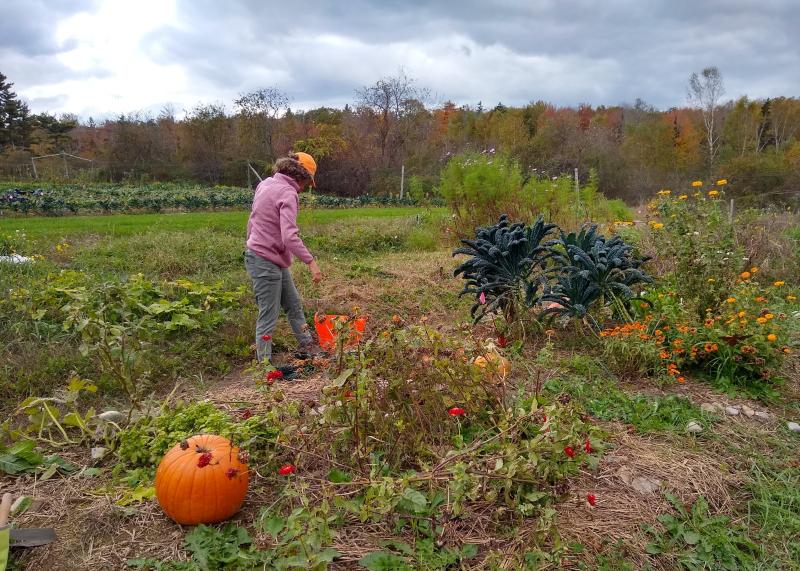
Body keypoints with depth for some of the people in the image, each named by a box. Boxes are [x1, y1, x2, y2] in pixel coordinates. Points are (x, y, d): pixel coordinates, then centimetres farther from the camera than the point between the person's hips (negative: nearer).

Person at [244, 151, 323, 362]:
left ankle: (307, 346, 33)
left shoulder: (266, 184, 8)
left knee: (294, 305, 20)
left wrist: (253, 243, 27)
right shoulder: (288, 194, -20)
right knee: (268, 316, 1)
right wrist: (311, 261, -30)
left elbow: (252, 221, 17)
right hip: (267, 263, -10)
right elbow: (289, 236, -31)